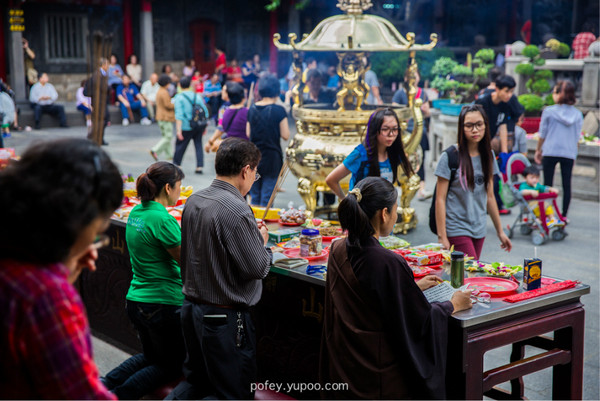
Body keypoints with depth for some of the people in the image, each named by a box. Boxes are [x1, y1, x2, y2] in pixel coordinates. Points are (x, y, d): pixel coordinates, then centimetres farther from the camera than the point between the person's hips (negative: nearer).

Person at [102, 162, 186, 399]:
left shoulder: (136, 213, 5)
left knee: (151, 356, 28)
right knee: (171, 365, 12)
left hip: (135, 300, 8)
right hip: (163, 304, -8)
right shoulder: (162, 219, -21)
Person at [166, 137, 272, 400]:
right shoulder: (236, 210, -22)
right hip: (225, 316, -8)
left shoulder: (193, 201, 4)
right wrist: (262, 241, 1)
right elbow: (258, 268, -20)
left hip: (191, 308, 8)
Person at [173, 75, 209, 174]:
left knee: (180, 146, 9)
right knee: (198, 145, 9)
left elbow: (179, 115, -17)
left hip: (186, 127, -4)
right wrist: (204, 126, 18)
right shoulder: (197, 96, 7)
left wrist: (179, 129, -19)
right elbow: (205, 111, 9)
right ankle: (199, 166, 4)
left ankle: (176, 164, 20)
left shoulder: (179, 97, -7)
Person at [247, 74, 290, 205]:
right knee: (267, 198, 1)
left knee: (255, 197, 15)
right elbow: (285, 136, -10)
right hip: (272, 157, -4)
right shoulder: (279, 110, -11)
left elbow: (248, 133, 9)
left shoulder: (252, 109, 4)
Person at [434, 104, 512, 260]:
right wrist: (442, 237, -13)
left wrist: (500, 231, 16)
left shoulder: (487, 156, 7)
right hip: (456, 230, -5)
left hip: (479, 229, 5)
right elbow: (440, 199, -9)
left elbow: (489, 197, 15)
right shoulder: (449, 156, -9)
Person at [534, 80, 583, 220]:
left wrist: (538, 150, 14)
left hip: (550, 152, -2)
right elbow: (577, 137, 9)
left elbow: (542, 134, 1)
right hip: (569, 153, 2)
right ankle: (564, 215, 9)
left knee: (548, 184, 5)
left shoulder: (549, 111, -4)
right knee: (567, 185, 7)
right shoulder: (578, 114, 3)